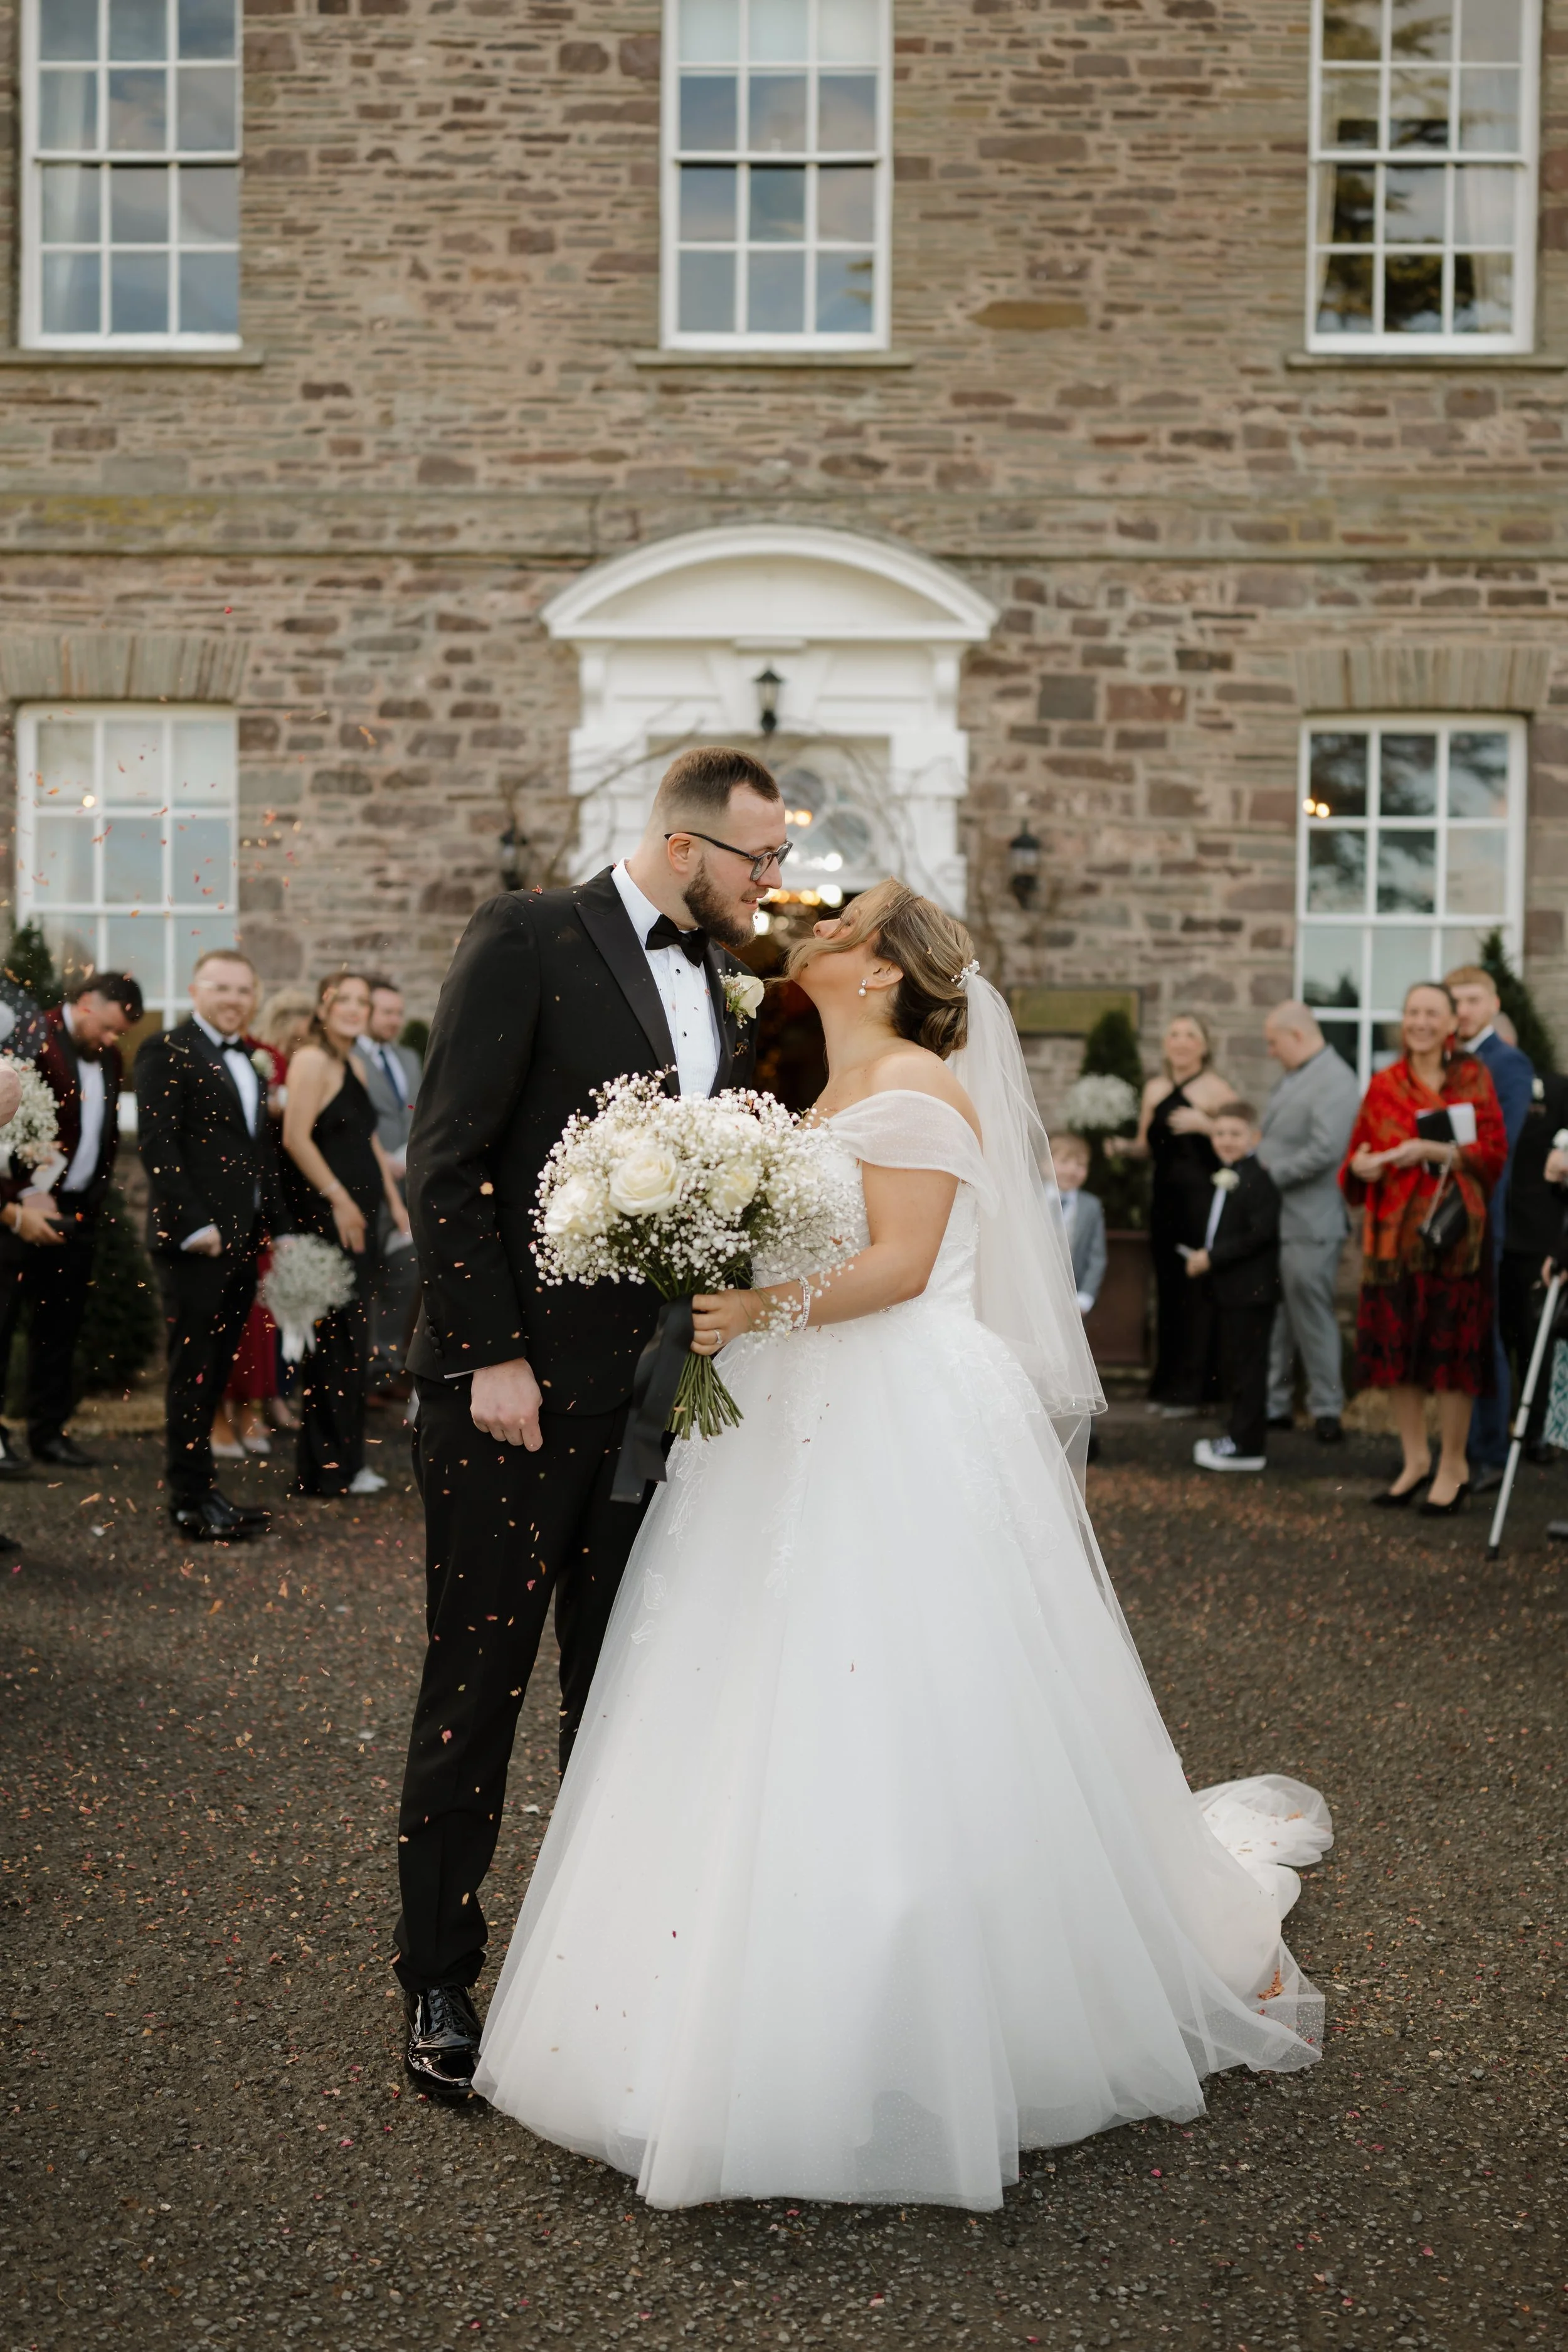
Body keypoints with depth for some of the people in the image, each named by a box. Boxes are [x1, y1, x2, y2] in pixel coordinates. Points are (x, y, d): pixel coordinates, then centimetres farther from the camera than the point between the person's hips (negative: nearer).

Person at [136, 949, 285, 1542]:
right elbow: (156, 1144, -14)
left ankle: (201, 1489, 19)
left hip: (241, 1243, 7)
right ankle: (192, 1504, 4)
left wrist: (274, 1224, 12)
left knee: (213, 1376, 12)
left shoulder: (250, 1061, 19)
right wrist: (193, 1226, -19)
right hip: (196, 1242, -7)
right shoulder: (166, 1050, -5)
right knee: (192, 1375, -2)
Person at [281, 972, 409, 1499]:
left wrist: (394, 1201, 16)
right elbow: (296, 1137, -18)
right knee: (333, 1339, -5)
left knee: (351, 1341, 12)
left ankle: (345, 1460, 20)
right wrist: (339, 1199, -17)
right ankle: (329, 1469, 3)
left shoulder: (354, 1065, 17)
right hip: (324, 1216, -9)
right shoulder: (312, 1060, -10)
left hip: (356, 1216, 9)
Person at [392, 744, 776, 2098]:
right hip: (514, 1383, -5)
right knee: (478, 1686, 6)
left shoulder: (731, 983, 11)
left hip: (658, 1386, 6)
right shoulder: (530, 939, -7)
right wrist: (490, 1356, -15)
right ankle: (440, 1982, 21)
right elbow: (446, 1163, -12)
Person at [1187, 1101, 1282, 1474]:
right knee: (1232, 1368, 17)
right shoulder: (1226, 1177, 15)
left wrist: (1212, 1257, -21)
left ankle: (1247, 1446, 4)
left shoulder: (1257, 1180, -16)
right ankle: (1241, 1435, 27)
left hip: (1250, 1292, -10)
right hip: (1228, 1291, 10)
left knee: (1247, 1368, -3)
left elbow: (1260, 1233, -24)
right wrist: (1202, 1259, 7)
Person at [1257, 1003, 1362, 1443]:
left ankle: (1327, 1410, 10)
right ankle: (1274, 1404, 22)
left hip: (1308, 1225, -9)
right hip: (1274, 1220, 9)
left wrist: (1271, 1173, -17)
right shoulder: (1292, 1078, 15)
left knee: (1312, 1317, -1)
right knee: (1272, 1316, 13)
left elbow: (1325, 1150, -24)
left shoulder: (1335, 1082, -14)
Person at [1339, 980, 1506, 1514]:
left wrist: (1433, 1150, -16)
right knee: (1396, 1345, 5)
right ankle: (1415, 1457, 19)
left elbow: (1494, 1152, -4)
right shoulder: (1383, 1085, 11)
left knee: (1450, 1345, -3)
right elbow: (1357, 1153, 12)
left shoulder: (1473, 1078, 3)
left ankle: (1453, 1465, 11)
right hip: (1394, 1230, 3)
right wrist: (1360, 1164, -11)